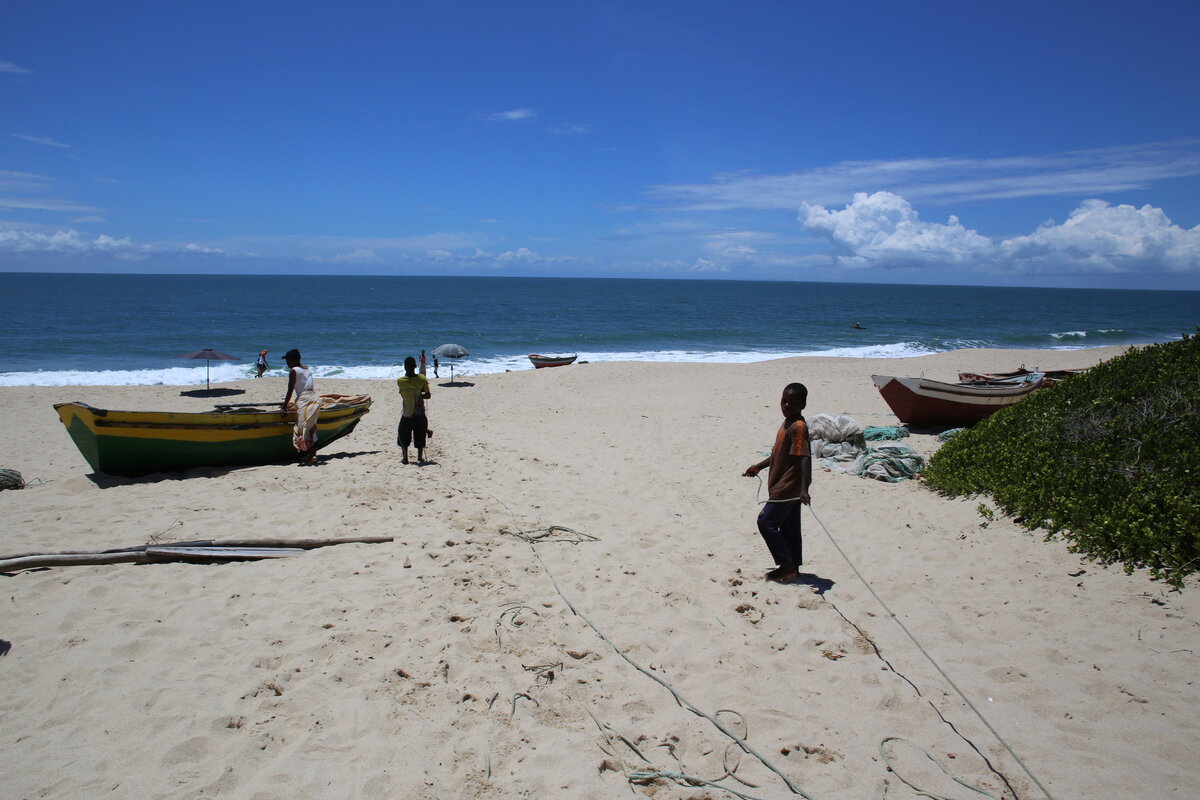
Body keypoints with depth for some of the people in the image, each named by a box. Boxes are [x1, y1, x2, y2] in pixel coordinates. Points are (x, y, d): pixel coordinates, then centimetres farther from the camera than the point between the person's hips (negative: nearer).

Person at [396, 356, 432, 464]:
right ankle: (420, 457, 17)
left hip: (406, 414, -1)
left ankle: (405, 458, 16)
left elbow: (402, 396, 1)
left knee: (404, 437, 14)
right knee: (420, 436, 13)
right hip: (420, 414, 1)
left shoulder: (400, 381, -13)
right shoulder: (422, 379, -12)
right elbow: (428, 395, -5)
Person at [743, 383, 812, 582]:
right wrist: (758, 466, 28)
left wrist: (804, 488, -37)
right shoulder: (787, 423, 12)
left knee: (766, 521, -6)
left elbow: (805, 458, -28)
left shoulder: (798, 427, -19)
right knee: (789, 527, 15)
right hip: (785, 488, 10)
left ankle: (786, 565, 0)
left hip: (788, 488, -10)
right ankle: (793, 567, 24)